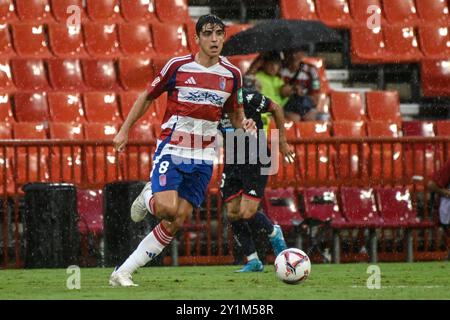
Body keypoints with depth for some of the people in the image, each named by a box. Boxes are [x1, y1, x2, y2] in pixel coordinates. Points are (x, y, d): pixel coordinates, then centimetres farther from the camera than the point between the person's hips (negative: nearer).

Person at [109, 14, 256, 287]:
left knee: (177, 223, -2)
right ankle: (148, 197, 12)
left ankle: (123, 273, 5)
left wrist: (244, 125, -5)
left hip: (203, 158, 4)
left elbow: (235, 112, 18)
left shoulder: (232, 74, 5)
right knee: (167, 208, -26)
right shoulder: (178, 66, -5)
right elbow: (147, 97, 7)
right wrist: (124, 130, 6)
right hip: (171, 149, -4)